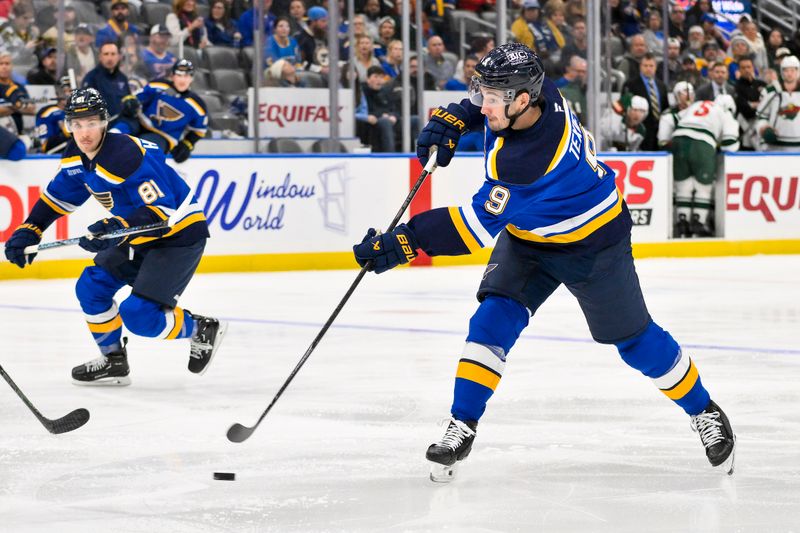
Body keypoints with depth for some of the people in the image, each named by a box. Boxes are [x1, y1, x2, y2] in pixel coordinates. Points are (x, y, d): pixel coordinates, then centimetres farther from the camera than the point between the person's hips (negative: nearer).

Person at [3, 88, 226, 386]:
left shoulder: (126, 155, -29)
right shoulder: (77, 156, -1)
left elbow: (162, 211, -31)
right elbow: (57, 196, 14)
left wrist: (117, 229, -42)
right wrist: (29, 231, 3)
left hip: (179, 234, -9)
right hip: (138, 235, 9)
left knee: (138, 314, -17)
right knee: (91, 287, 5)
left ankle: (202, 330, 6)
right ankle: (113, 362, 20)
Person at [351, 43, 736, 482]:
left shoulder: (530, 160, -41)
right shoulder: (538, 93, -19)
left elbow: (480, 226, -38)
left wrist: (406, 241, -39)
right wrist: (452, 120, -8)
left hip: (591, 244, -7)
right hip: (527, 236, 7)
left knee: (634, 339, 6)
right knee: (493, 321, -10)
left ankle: (705, 412, 27)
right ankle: (461, 426, -5)